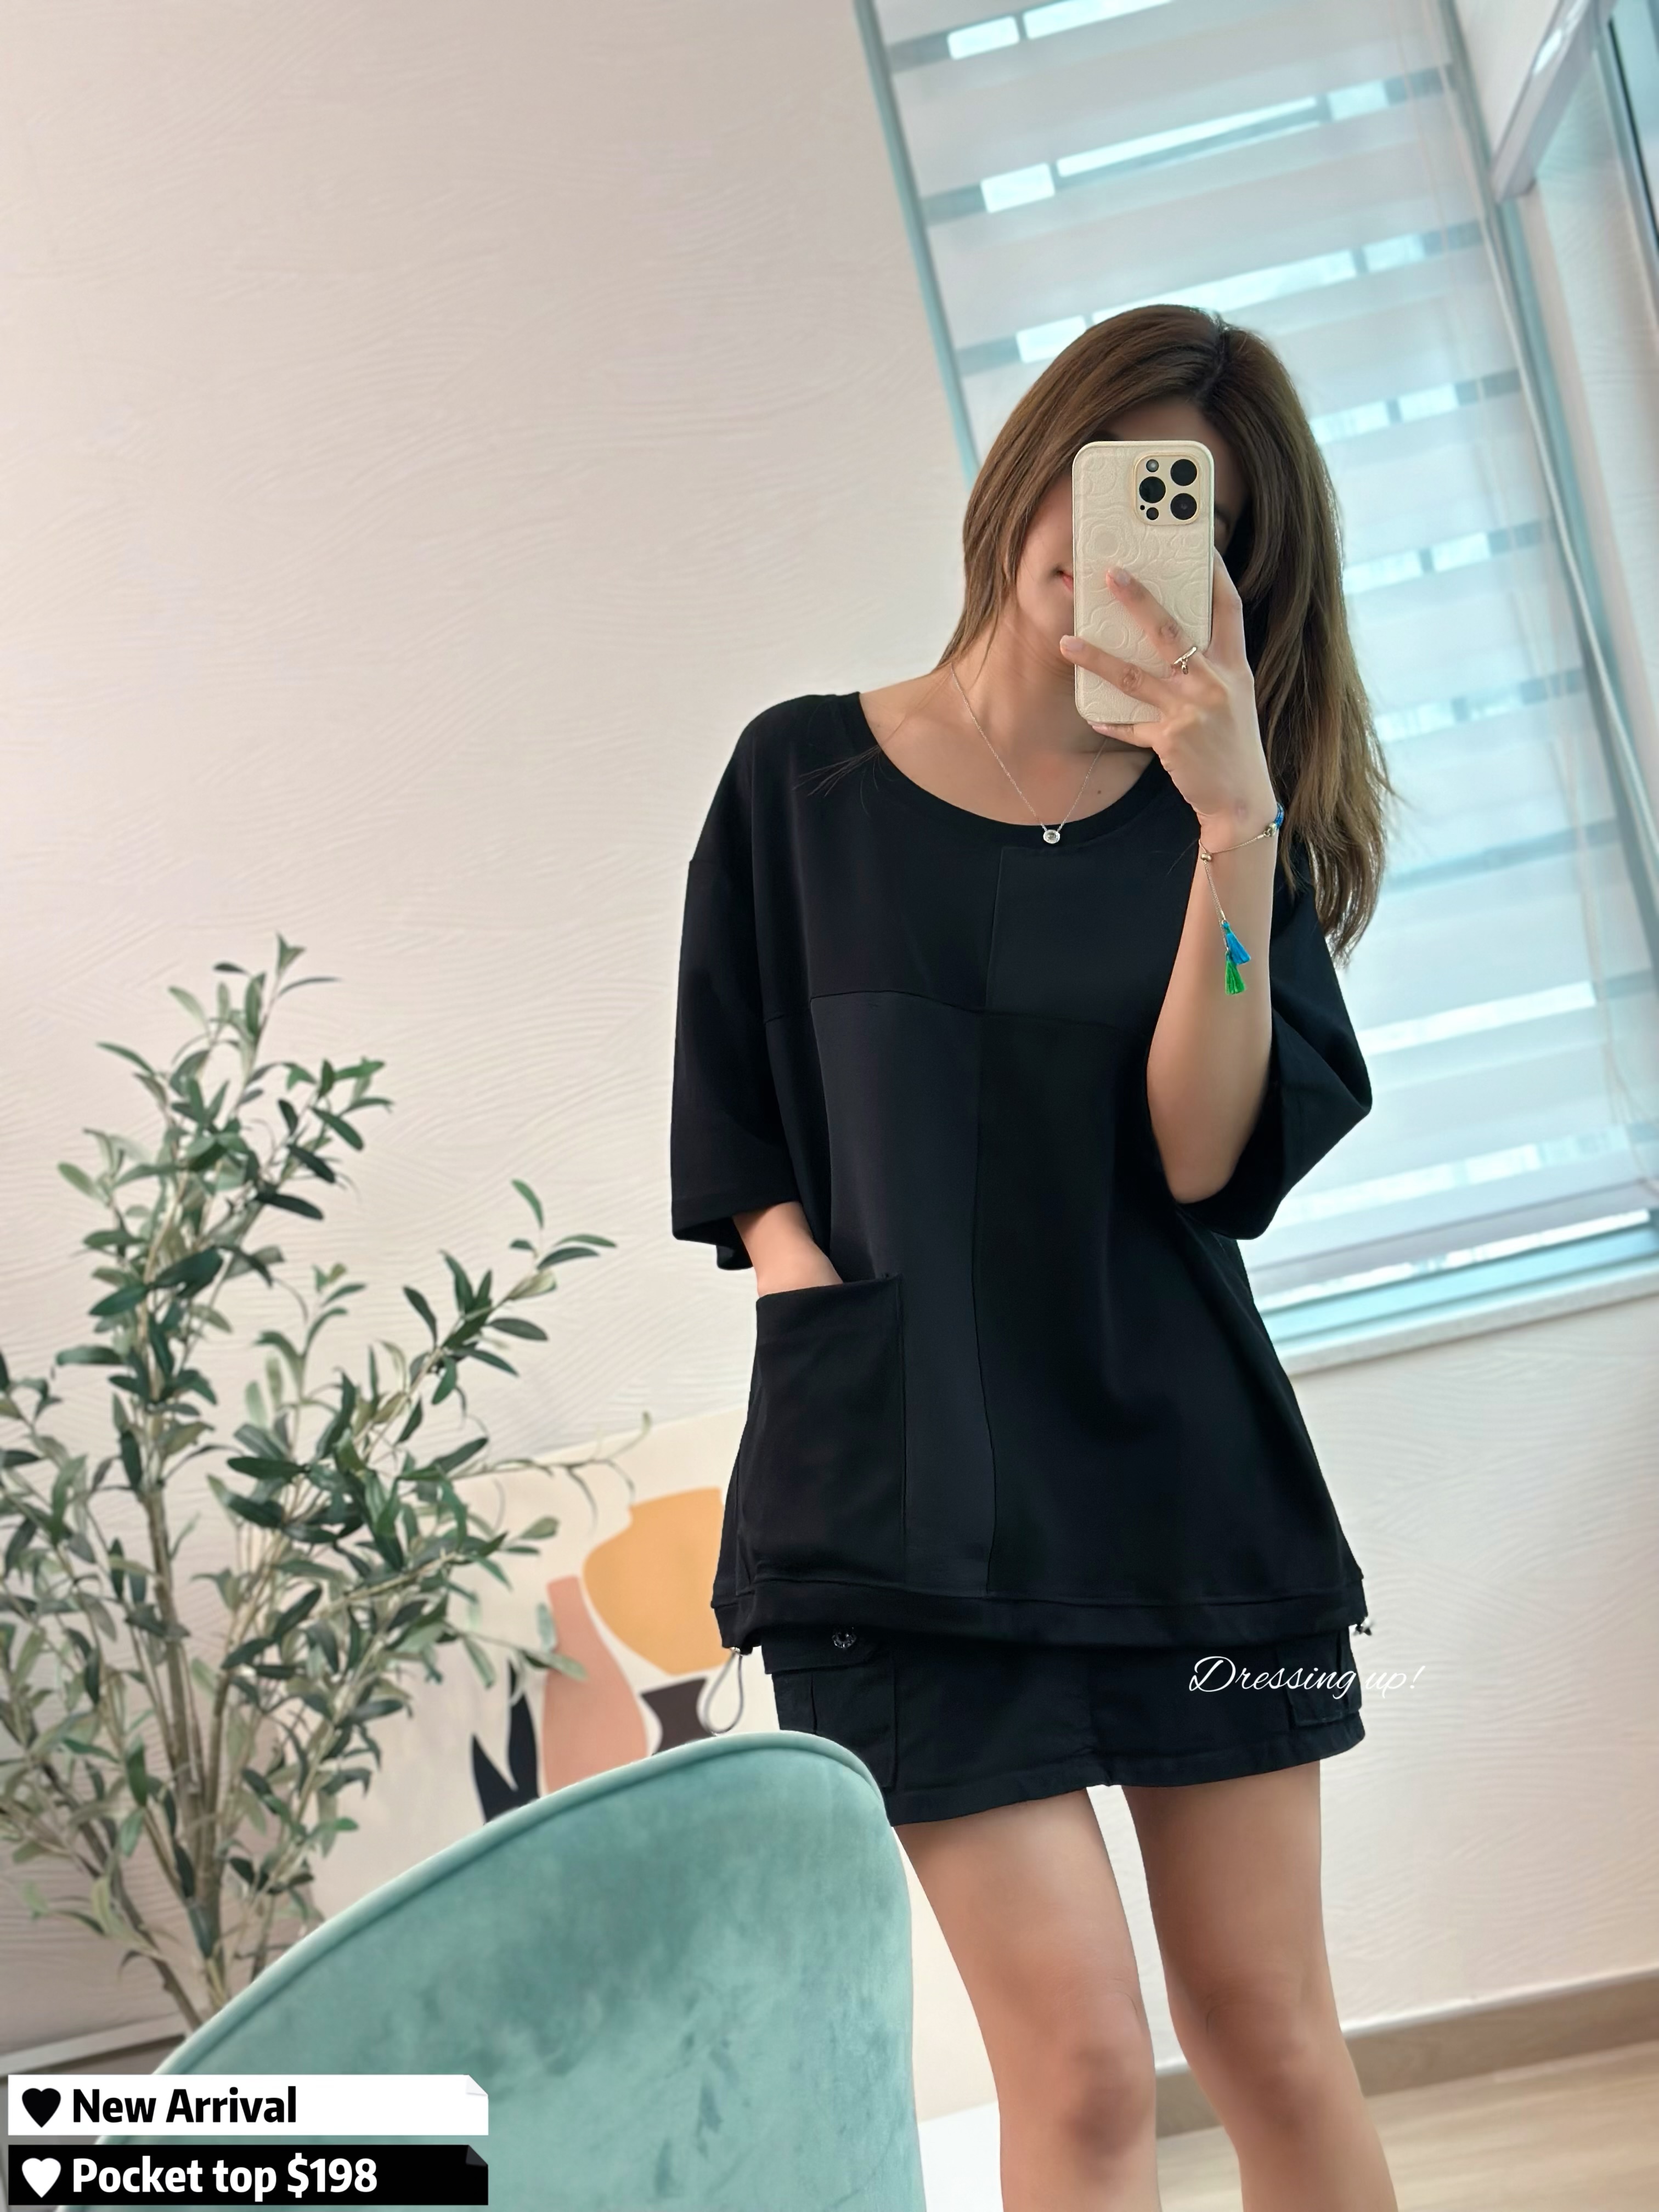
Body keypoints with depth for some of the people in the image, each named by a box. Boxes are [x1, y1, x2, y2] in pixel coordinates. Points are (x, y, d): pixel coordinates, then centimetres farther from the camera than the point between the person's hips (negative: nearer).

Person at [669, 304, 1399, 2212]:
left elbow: (1209, 1155, -8)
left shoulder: (1215, 812, 7)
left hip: (1186, 1467, 2)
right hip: (911, 1491, -2)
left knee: (1272, 2039, 7)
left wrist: (1234, 832, -17)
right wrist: (816, 1283, -10)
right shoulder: (806, 777, 4)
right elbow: (738, 1144, 9)